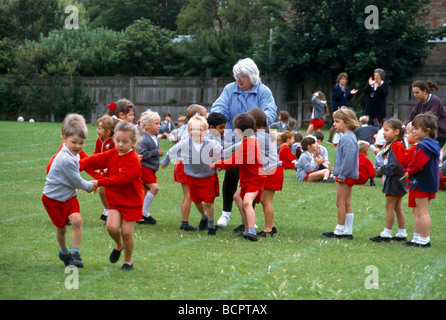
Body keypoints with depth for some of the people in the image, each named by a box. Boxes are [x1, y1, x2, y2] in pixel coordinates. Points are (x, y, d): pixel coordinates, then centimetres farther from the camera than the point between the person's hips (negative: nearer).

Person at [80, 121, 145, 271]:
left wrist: (99, 182, -30)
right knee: (112, 226, -16)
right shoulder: (111, 155, 4)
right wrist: (78, 166, -22)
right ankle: (118, 245, 17)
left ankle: (128, 261, 20)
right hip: (115, 201, 4)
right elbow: (95, 160, -4)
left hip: (132, 202, -4)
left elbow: (121, 179, -27)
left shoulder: (133, 160, -17)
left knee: (126, 232, -2)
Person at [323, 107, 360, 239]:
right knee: (347, 204, 12)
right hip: (349, 175, 10)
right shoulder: (350, 137, 14)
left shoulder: (347, 139, -19)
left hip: (345, 175, -10)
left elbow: (348, 158, -25)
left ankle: (339, 231, 2)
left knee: (340, 202, -3)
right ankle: (348, 231, 15)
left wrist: (342, 175, -21)